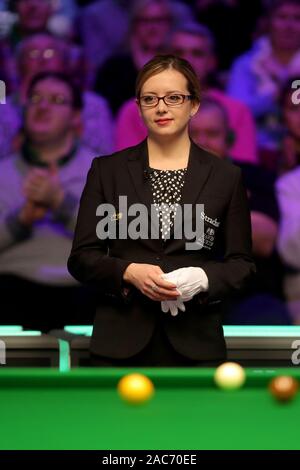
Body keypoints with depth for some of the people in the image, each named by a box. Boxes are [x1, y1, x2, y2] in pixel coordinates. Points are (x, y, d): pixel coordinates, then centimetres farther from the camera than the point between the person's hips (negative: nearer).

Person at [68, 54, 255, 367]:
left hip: (195, 342, 0)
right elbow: (81, 257, 6)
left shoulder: (225, 177, 6)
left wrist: (203, 279, -13)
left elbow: (241, 263, 8)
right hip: (121, 341, 0)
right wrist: (128, 272, -13)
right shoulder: (107, 170, 7)